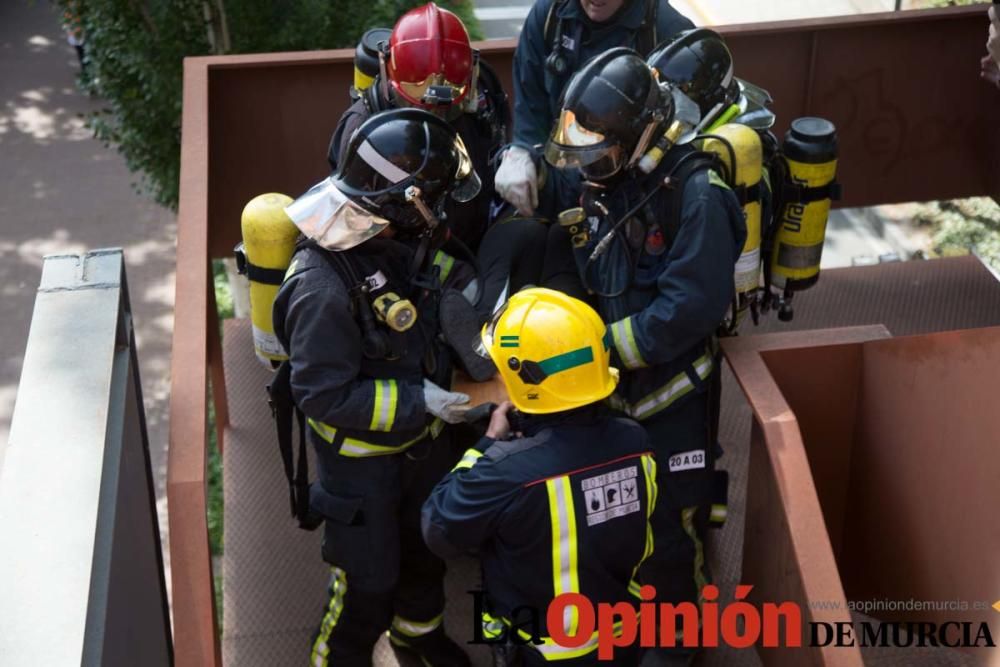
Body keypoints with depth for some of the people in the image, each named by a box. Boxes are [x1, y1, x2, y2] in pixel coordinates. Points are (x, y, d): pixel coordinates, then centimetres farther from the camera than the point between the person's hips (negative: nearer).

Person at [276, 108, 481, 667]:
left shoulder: (402, 239, -11)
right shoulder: (323, 286, -35)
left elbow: (445, 276, 12)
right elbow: (323, 394, -29)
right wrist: (416, 402, -28)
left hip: (423, 438, 8)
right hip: (361, 458, -8)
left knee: (427, 544, 29)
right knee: (367, 580, 10)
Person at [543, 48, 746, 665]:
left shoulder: (695, 195, -24)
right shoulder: (605, 184, -1)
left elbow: (692, 306, -29)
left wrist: (606, 345, -27)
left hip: (671, 389, -7)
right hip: (613, 386, 7)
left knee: (672, 522, 11)